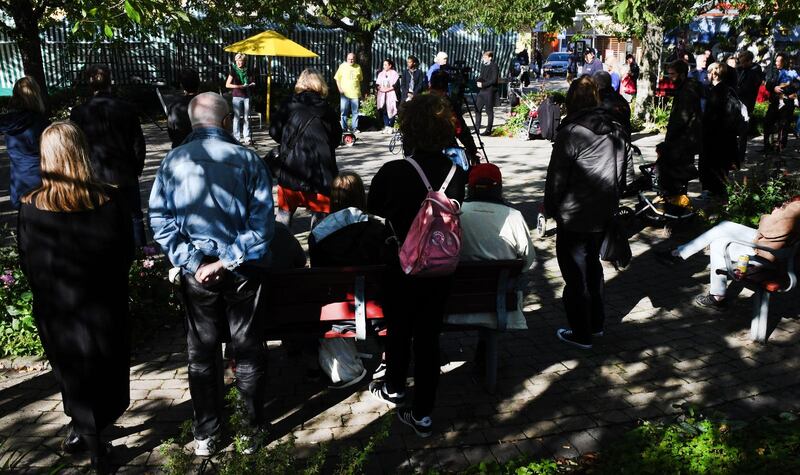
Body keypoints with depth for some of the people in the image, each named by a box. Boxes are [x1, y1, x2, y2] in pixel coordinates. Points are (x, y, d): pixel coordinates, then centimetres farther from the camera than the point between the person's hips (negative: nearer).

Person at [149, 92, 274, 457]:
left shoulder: (173, 161, -4)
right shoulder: (247, 159, -9)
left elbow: (159, 220, -8)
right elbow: (263, 222, -14)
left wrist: (194, 264, -9)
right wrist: (227, 261, -12)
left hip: (197, 272, 2)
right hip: (242, 270, -1)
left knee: (202, 352, 15)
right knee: (248, 349, 13)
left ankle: (206, 436, 27)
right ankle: (254, 428, 27)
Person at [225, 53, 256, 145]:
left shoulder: (248, 71, 7)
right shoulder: (233, 71, -3)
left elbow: (252, 81, 21)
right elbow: (227, 85, -8)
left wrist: (251, 84, -3)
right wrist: (241, 86, -15)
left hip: (247, 96, 3)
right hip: (237, 96, -3)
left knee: (246, 117, 5)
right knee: (237, 117, -2)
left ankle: (247, 137, 10)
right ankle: (237, 138, 2)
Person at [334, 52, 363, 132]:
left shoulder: (358, 67, 10)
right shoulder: (342, 66, 4)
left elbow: (360, 80, 17)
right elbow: (337, 78, 5)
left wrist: (360, 91, 11)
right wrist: (340, 89, -5)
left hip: (355, 93, 1)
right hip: (344, 93, -1)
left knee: (355, 112, 3)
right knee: (344, 112, 1)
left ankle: (354, 127, 10)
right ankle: (344, 127, 8)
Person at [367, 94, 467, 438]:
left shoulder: (393, 172, -19)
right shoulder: (456, 173, -8)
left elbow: (373, 210, -2)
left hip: (402, 267, -3)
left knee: (399, 331, 19)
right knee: (429, 337, 12)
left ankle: (394, 388, 44)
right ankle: (423, 414, 22)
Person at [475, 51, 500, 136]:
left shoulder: (494, 66, -9)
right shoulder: (483, 65, 13)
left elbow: (494, 80, -15)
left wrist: (483, 84, -16)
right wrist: (478, 81, -2)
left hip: (490, 91, -7)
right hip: (482, 90, 7)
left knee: (489, 111, 0)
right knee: (477, 109, 5)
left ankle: (488, 130, 7)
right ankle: (477, 129, 13)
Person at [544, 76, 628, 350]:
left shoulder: (572, 132, -18)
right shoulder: (616, 130, 4)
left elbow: (556, 176, -15)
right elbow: (622, 172, 12)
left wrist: (550, 207, -1)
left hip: (574, 217, -7)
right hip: (604, 214, 7)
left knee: (575, 274, 5)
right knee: (592, 265, 23)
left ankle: (581, 334, 15)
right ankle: (596, 324, 34)